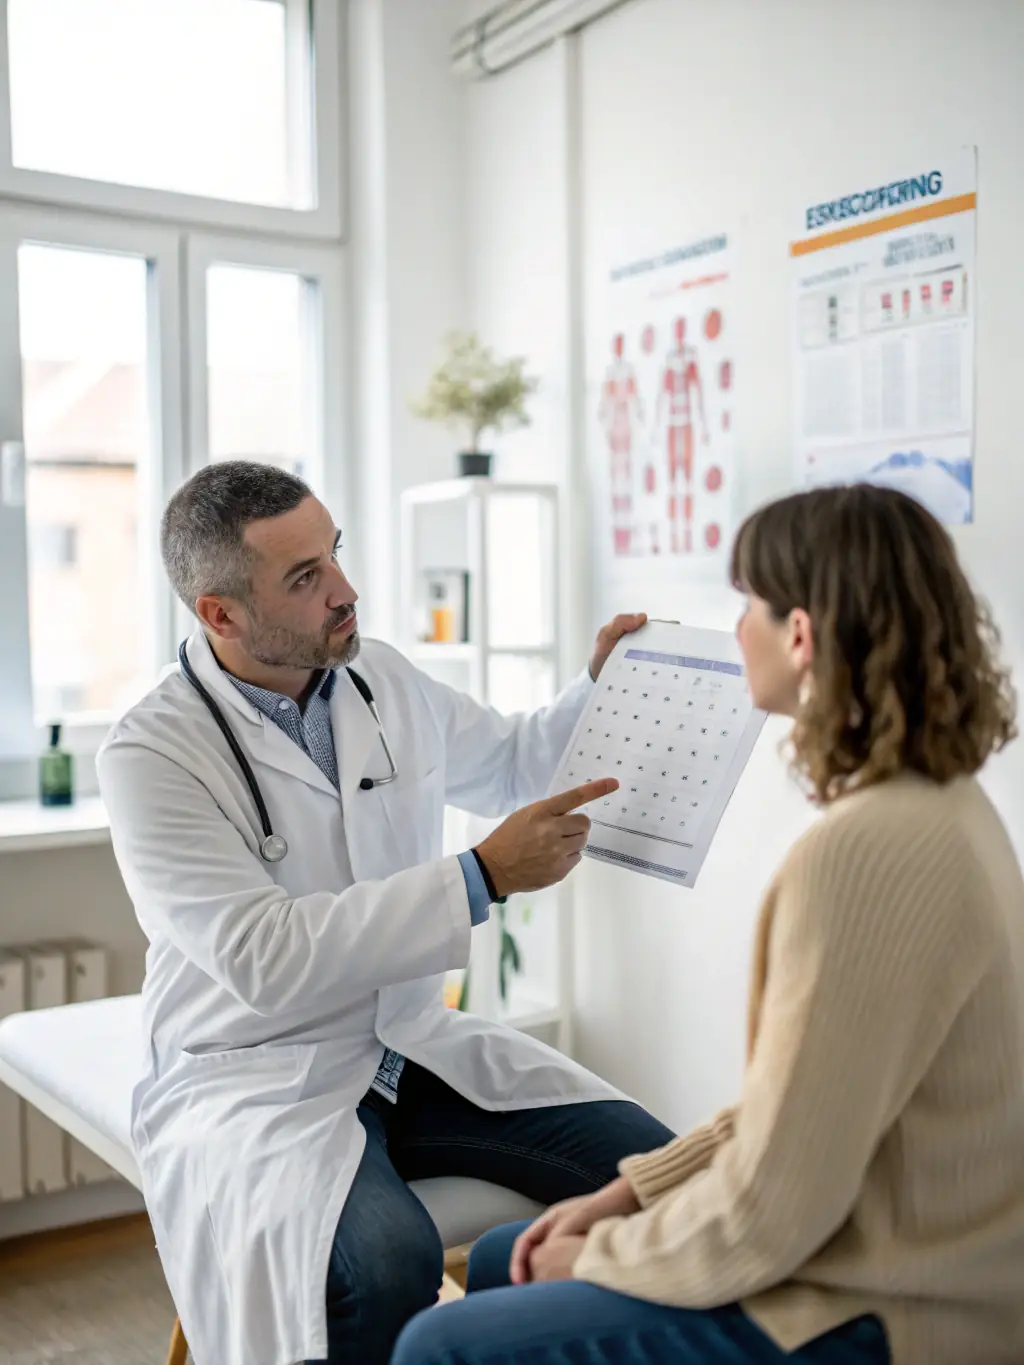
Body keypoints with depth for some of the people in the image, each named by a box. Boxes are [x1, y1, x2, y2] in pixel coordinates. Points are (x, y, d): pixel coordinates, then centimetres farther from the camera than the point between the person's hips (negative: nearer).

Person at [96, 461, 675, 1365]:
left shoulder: (383, 681, 3)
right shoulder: (152, 756, -15)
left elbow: (509, 764, 22)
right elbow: (267, 960, -25)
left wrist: (601, 689, 3)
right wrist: (483, 877, -27)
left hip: (415, 1047, 5)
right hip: (256, 1081, -5)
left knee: (651, 1166, -14)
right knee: (385, 1261, -34)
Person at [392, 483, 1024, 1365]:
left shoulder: (863, 851, -28)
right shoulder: (940, 806, 2)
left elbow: (766, 1215, -24)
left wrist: (601, 1254, -6)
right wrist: (631, 1193, 6)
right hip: (896, 1254, 9)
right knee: (499, 1265, 19)